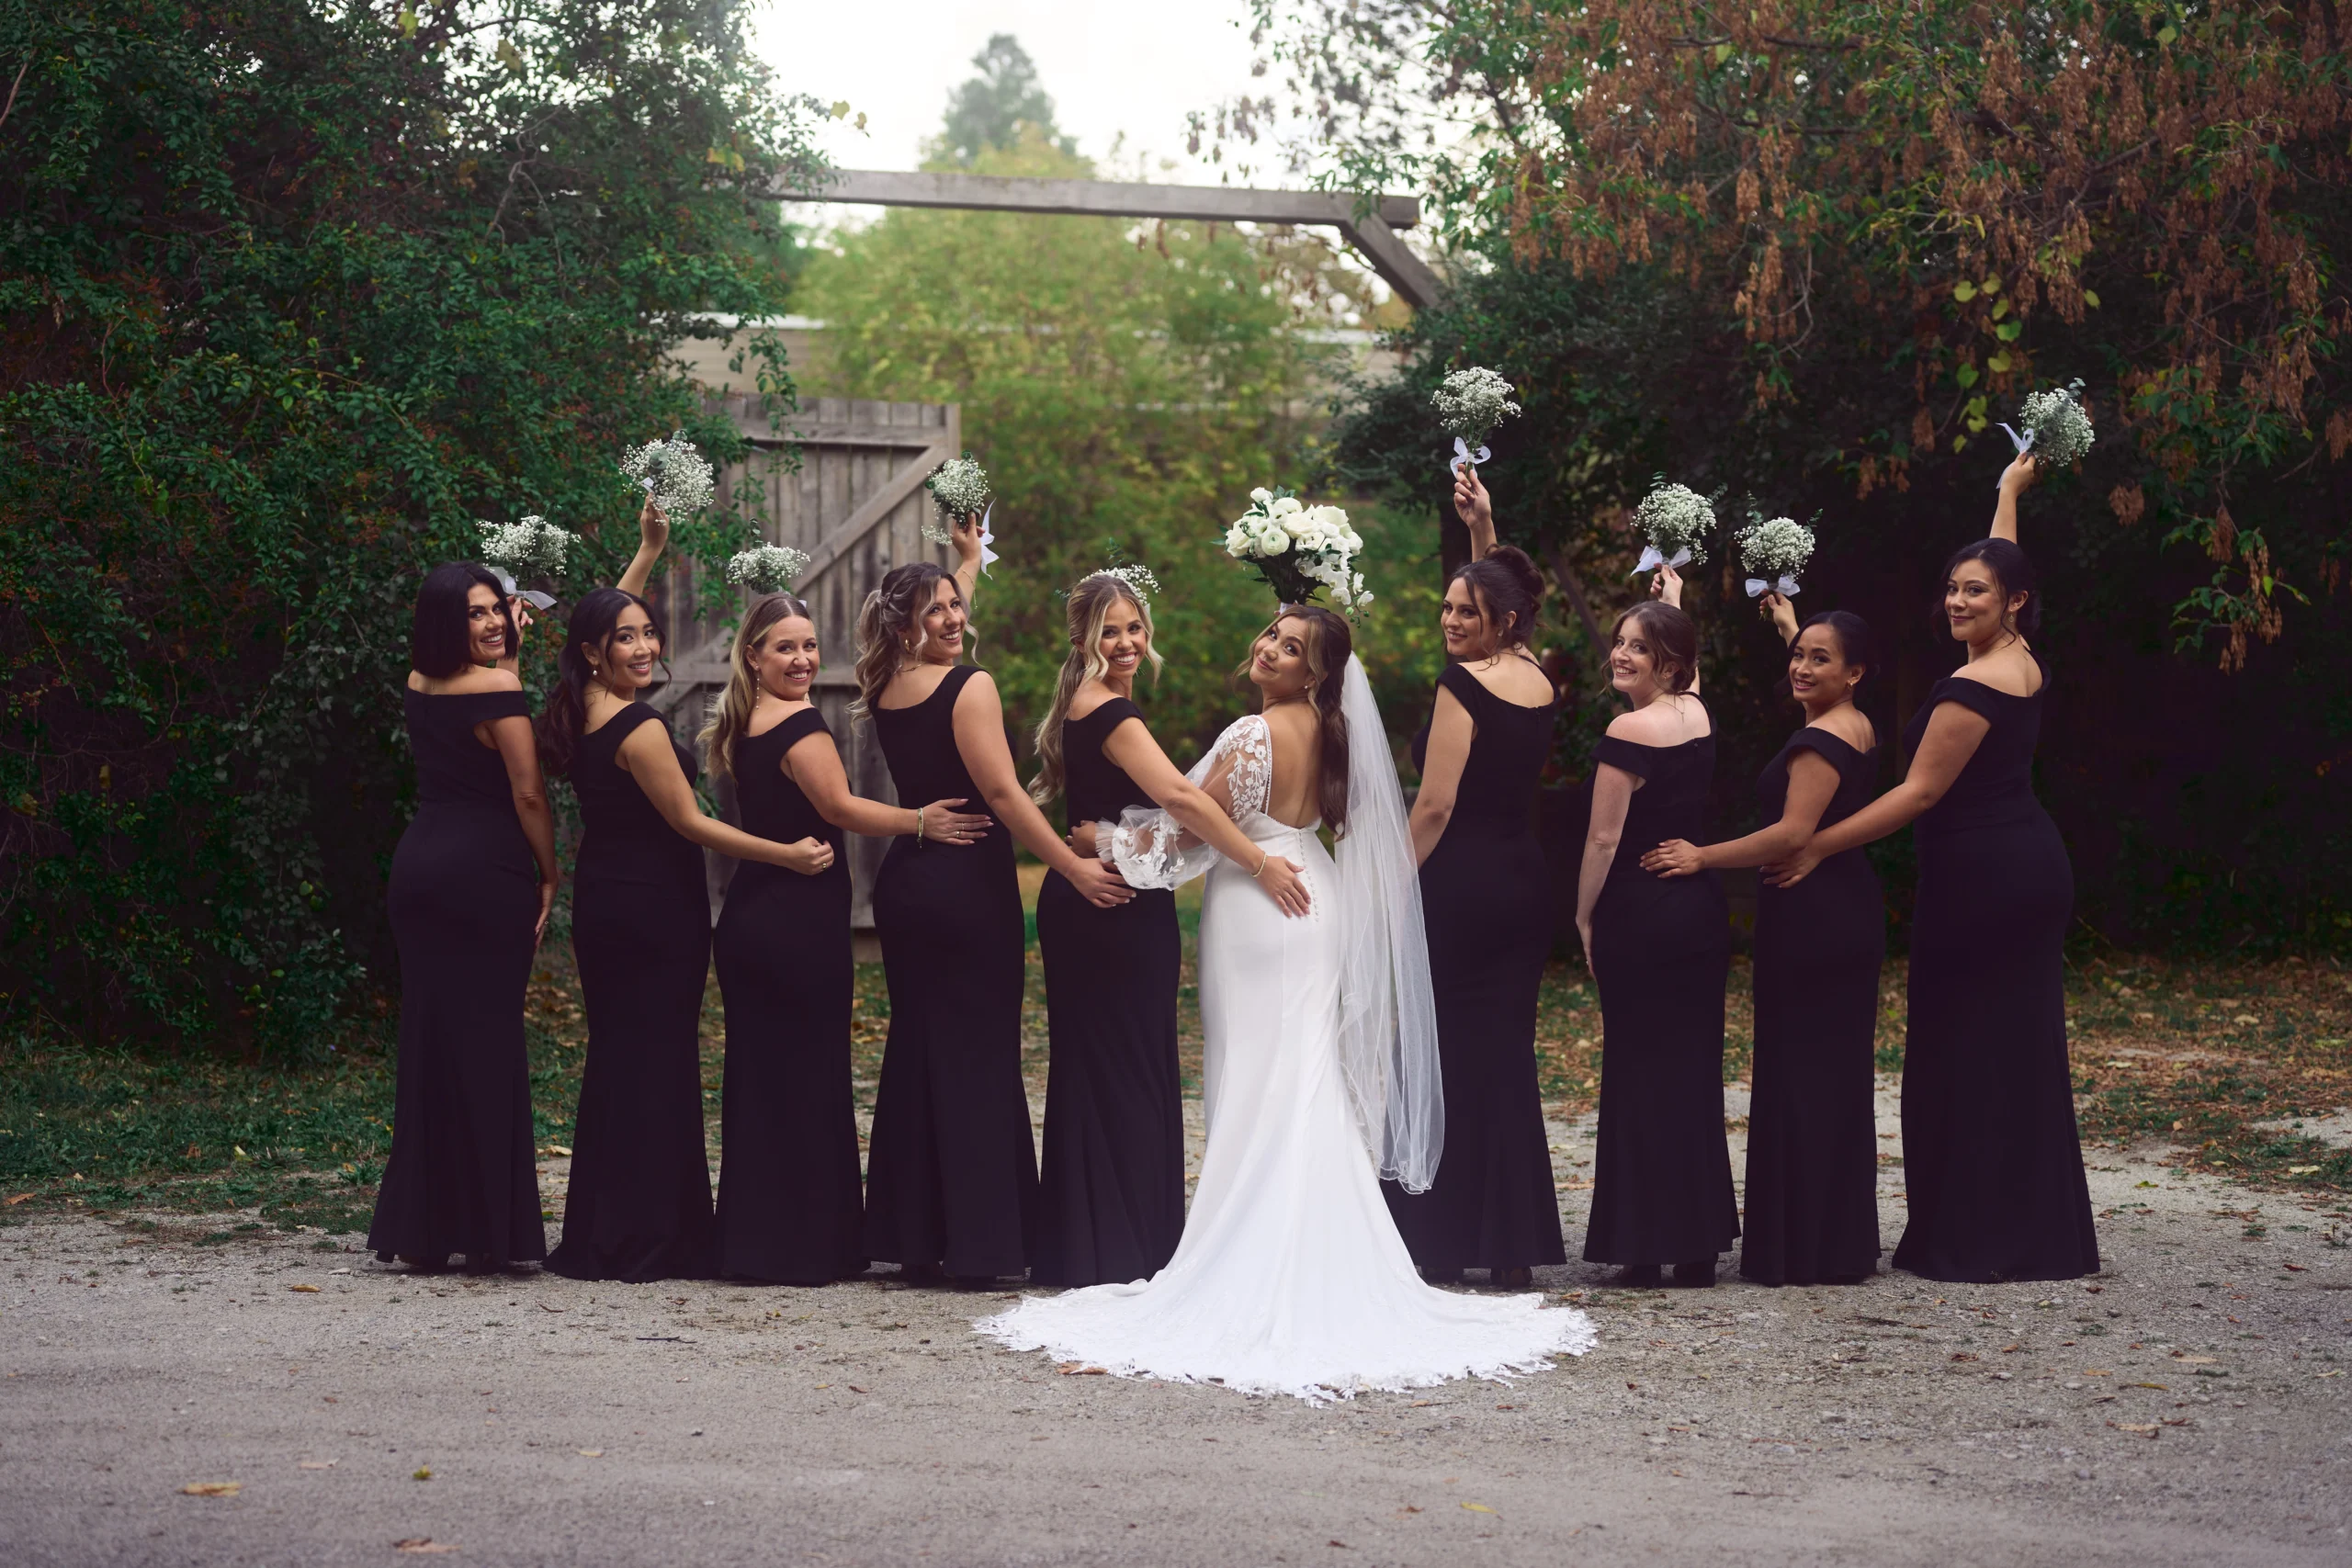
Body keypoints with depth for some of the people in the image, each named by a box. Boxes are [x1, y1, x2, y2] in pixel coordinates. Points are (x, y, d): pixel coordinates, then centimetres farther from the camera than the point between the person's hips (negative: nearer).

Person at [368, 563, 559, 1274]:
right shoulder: (497, 691, -12)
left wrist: (508, 650, 27)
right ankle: (489, 1229, 2)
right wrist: (549, 872, -2)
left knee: (427, 1037, 10)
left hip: (416, 868, 7)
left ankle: (419, 1229, 13)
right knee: (488, 1040, -1)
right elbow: (528, 796, -14)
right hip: (486, 874, -7)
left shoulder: (419, 685, 9)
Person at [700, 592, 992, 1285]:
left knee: (756, 1078, 11)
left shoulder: (741, 725, 12)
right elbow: (839, 806, -22)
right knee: (811, 1079, -1)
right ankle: (809, 1244, 3)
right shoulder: (800, 723, -14)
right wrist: (920, 821, -23)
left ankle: (750, 1240, 15)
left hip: (746, 917, 9)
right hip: (802, 924, -9)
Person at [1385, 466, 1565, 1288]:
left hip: (1459, 883, -7)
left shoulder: (1463, 684, -12)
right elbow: (1500, 595, 28)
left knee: (1448, 1055, -2)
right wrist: (1483, 532, 26)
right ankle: (1513, 1249, 11)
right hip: (1525, 882, 7)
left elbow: (1435, 804, -15)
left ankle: (1441, 1244, 1)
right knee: (1508, 1051, 10)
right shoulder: (1538, 681, 8)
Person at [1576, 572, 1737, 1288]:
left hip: (1639, 908, -7)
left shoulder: (1628, 733, -13)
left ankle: (1647, 1246, -1)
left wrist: (1585, 915, -2)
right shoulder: (1698, 714, 7)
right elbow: (1685, 664, 32)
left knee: (1640, 1071, -3)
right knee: (1695, 1067, 10)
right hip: (1702, 904, 7)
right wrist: (1674, 605, 41)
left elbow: (1604, 838, -12)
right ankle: (1700, 1245, 14)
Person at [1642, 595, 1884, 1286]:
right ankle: (1842, 1240, 18)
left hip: (1809, 914, -10)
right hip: (1846, 911, 10)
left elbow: (1794, 832, -24)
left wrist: (1704, 857, -19)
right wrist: (1789, 626, 45)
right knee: (1838, 1069, 12)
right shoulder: (1859, 728, 13)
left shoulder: (1820, 740, -16)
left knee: (1798, 1070, -6)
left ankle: (1800, 1246, -4)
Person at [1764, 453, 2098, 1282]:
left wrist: (1819, 847, -14)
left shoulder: (1971, 689, -17)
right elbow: (2001, 565, 28)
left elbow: (1919, 793, -17)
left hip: (1978, 879, -9)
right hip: (2034, 870, 9)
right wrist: (2010, 494, 41)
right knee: (2022, 1053, 11)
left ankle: (1970, 1242, -2)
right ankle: (2042, 1237, 15)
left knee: (1958, 1051, -4)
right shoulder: (2026, 664, 9)